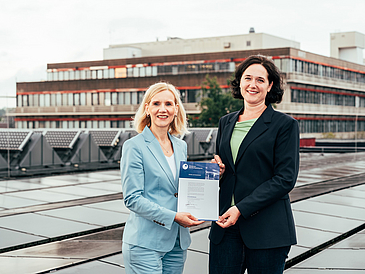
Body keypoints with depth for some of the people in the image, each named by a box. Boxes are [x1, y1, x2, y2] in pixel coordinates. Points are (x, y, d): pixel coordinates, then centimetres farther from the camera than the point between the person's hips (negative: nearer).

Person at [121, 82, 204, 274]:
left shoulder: (181, 146, 11)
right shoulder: (134, 146, -7)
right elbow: (132, 199, -12)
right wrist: (173, 216, -18)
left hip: (177, 243, 6)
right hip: (144, 244, -6)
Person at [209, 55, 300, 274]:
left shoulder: (285, 124, -3)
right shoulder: (226, 122, 14)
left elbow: (285, 179, -9)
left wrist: (241, 209, -16)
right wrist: (217, 168, -1)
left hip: (267, 229, -4)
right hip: (225, 225, 4)